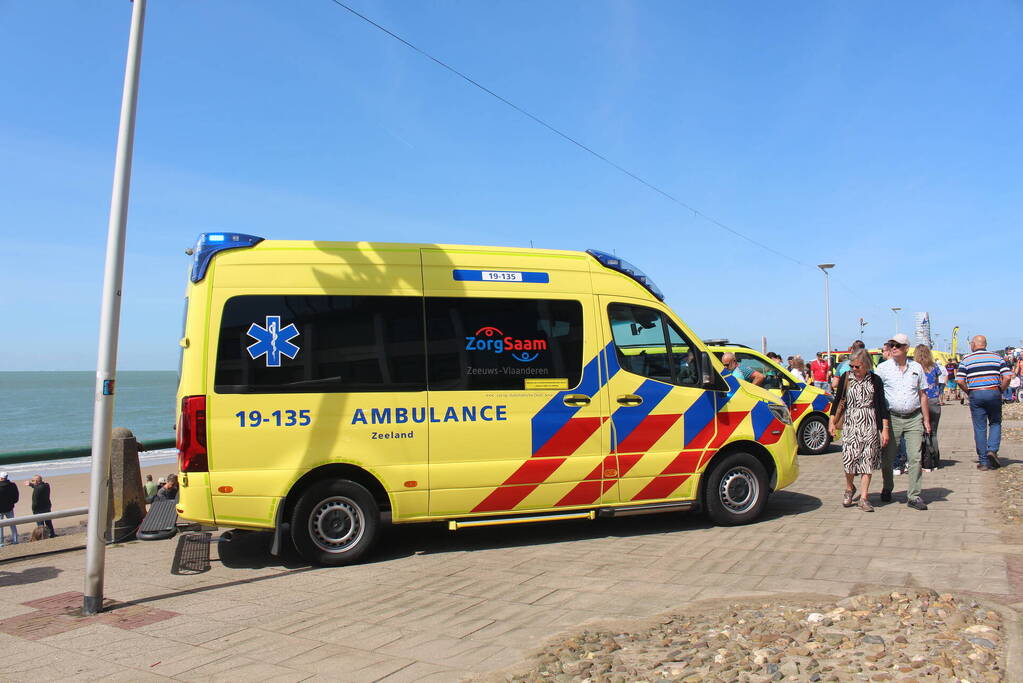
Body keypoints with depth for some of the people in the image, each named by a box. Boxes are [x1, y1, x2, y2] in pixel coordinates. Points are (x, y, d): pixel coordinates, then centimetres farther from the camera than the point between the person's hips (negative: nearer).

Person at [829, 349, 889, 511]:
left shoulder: (875, 380, 0)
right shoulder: (846, 378, 2)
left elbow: (882, 405, 3)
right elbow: (838, 400, 8)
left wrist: (885, 429, 0)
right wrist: (832, 421, 3)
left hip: (870, 425, 0)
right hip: (850, 424, 0)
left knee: (867, 460, -1)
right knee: (849, 458, -5)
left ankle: (863, 498, 5)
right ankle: (850, 488, 23)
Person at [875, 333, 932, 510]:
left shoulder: (916, 367, 8)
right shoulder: (883, 368, 1)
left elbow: (922, 394, 14)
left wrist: (926, 419, 10)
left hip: (914, 418, 2)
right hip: (892, 418, -1)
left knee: (915, 458, -2)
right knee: (887, 458, 5)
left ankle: (914, 496, 3)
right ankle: (887, 488, 27)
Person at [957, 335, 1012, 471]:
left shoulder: (966, 359, 1)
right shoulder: (997, 357, 5)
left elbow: (960, 381, -6)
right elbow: (1007, 378, -4)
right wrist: (1000, 391, 9)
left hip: (975, 395, -1)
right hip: (994, 393, 1)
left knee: (979, 428, 4)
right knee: (995, 423, 18)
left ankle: (983, 461, 7)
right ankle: (992, 449, -3)